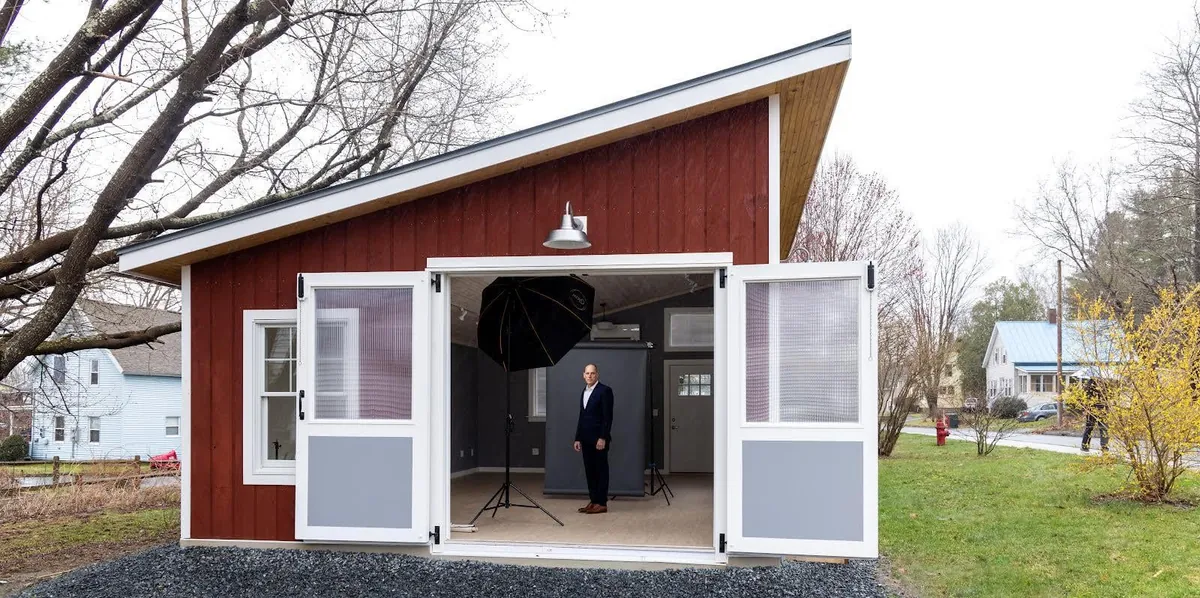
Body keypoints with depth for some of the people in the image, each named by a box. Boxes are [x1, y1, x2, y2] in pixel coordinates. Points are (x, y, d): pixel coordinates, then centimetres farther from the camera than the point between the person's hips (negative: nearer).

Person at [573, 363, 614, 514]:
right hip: (586, 438, 7)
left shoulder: (605, 390, -8)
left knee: (601, 470, -2)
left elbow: (608, 416, -13)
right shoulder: (584, 392, 16)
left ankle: (602, 503, 0)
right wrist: (578, 438, 13)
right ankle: (593, 501, 12)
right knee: (589, 471, 8)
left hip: (599, 438, -7)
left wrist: (603, 438, -18)